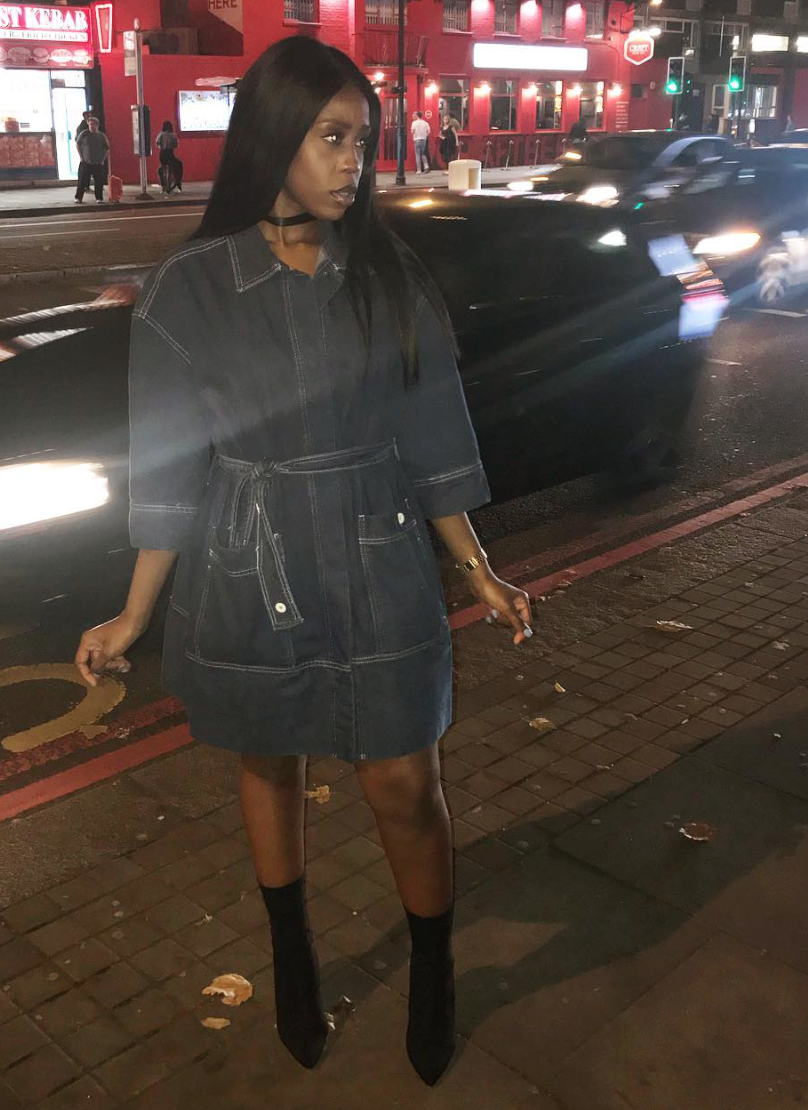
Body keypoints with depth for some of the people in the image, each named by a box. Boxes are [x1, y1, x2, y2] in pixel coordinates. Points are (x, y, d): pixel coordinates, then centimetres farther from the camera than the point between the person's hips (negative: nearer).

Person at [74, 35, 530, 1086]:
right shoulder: (189, 290, -8)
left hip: (379, 576, 1)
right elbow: (168, 470, -3)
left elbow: (431, 443, 3)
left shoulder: (390, 277, -3)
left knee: (405, 785, 5)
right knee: (269, 766, 17)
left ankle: (434, 978, 32)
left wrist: (480, 571, 3)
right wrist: (137, 614, -4)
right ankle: (293, 960, 43)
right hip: (249, 585, 0)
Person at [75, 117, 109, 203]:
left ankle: (99, 198, 10)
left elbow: (107, 149, 11)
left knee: (99, 182, -1)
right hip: (86, 162, -1)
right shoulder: (84, 134, -1)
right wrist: (81, 156, 4)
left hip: (98, 164, 1)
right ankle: (78, 198, 2)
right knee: (82, 181, -3)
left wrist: (103, 159, 4)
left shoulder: (102, 136, 2)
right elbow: (77, 144, 10)